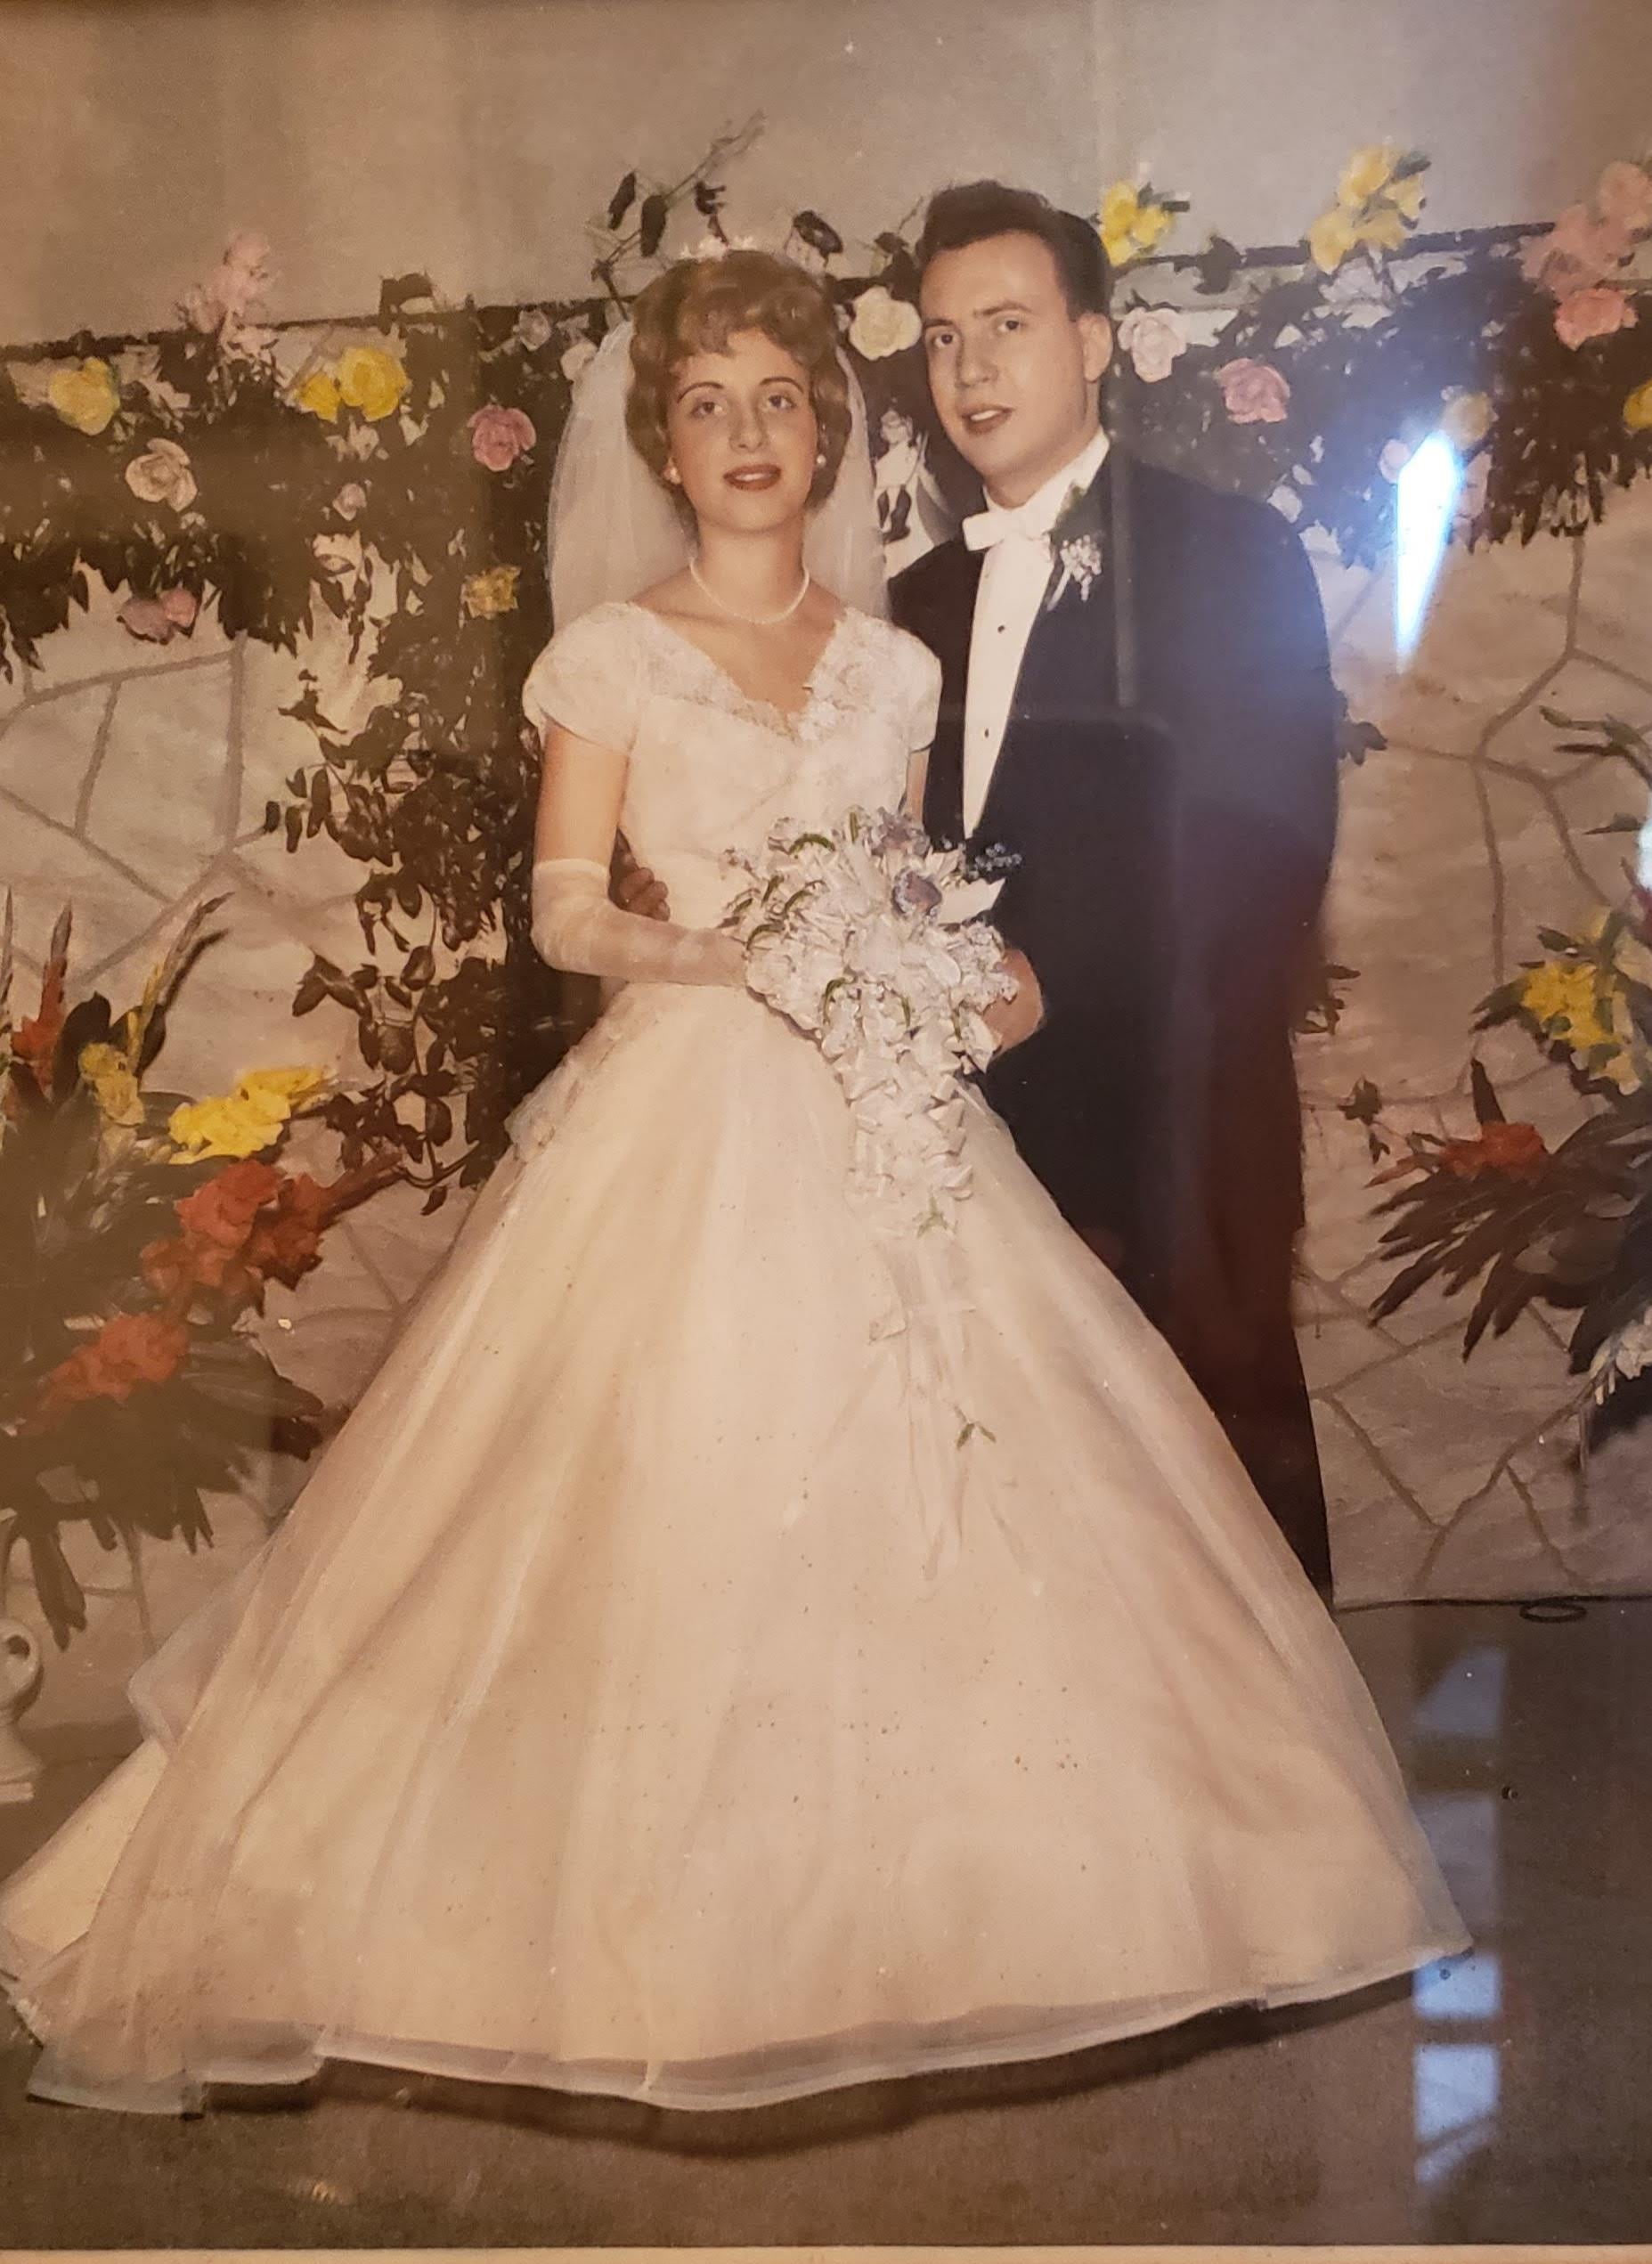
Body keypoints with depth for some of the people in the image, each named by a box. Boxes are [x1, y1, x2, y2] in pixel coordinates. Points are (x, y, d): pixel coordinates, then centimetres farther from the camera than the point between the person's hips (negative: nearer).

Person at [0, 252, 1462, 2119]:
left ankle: (895, 1890, 20)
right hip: (683, 1115, -3)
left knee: (909, 1491, 3)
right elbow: (562, 910, -1)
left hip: (873, 1111, 4)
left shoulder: (892, 665, 13)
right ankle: (672, 1911, 11)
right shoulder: (614, 652, 2)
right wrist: (697, 949, -19)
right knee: (669, 1493, -5)